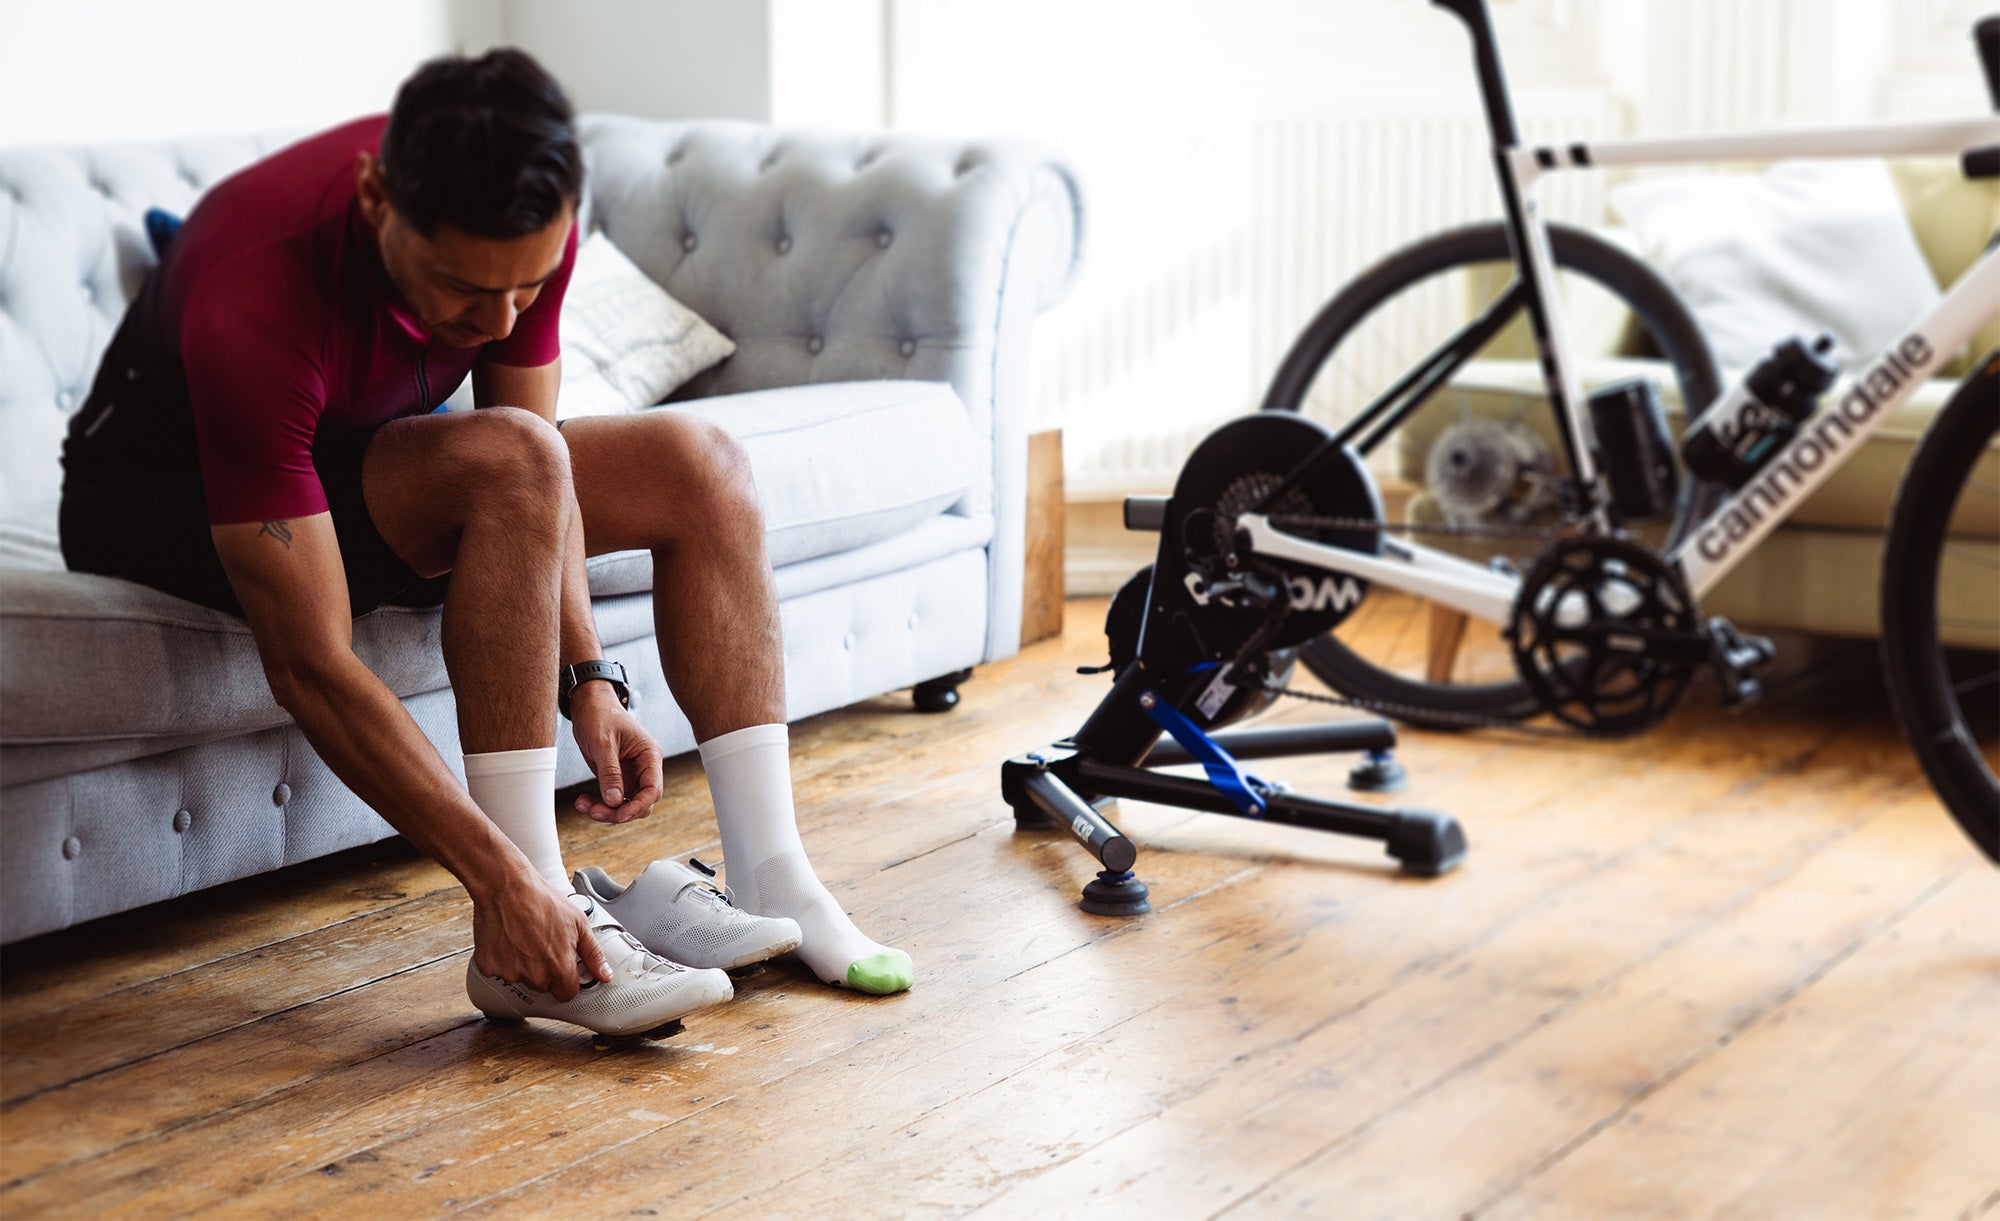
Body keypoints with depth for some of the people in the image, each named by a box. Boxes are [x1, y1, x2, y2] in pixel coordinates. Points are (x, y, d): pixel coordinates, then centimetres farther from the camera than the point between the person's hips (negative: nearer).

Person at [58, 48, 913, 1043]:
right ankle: (540, 934, -30)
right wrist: (502, 884, -40)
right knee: (512, 461, -34)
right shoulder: (256, 301, -39)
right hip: (161, 495, -7)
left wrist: (586, 679, -21)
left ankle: (771, 880, -13)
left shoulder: (519, 229, -21)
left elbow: (539, 482, -7)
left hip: (361, 457, 7)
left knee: (698, 464, -9)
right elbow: (311, 670, -39)